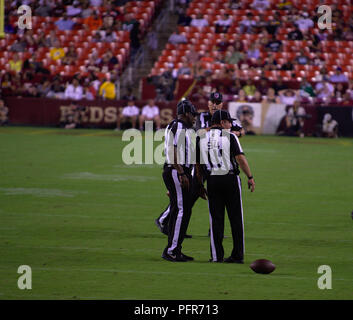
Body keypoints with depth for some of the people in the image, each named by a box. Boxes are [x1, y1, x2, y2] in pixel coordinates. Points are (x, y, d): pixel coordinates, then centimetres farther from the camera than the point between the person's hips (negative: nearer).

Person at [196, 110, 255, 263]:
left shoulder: (201, 138, 7)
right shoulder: (230, 136, -2)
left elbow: (197, 164, 7)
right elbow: (240, 158, -11)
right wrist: (250, 177, -5)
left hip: (212, 180, 2)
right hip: (231, 179, -2)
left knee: (216, 218, 5)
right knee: (235, 218, 5)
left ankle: (217, 256, 1)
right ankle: (238, 255, 5)